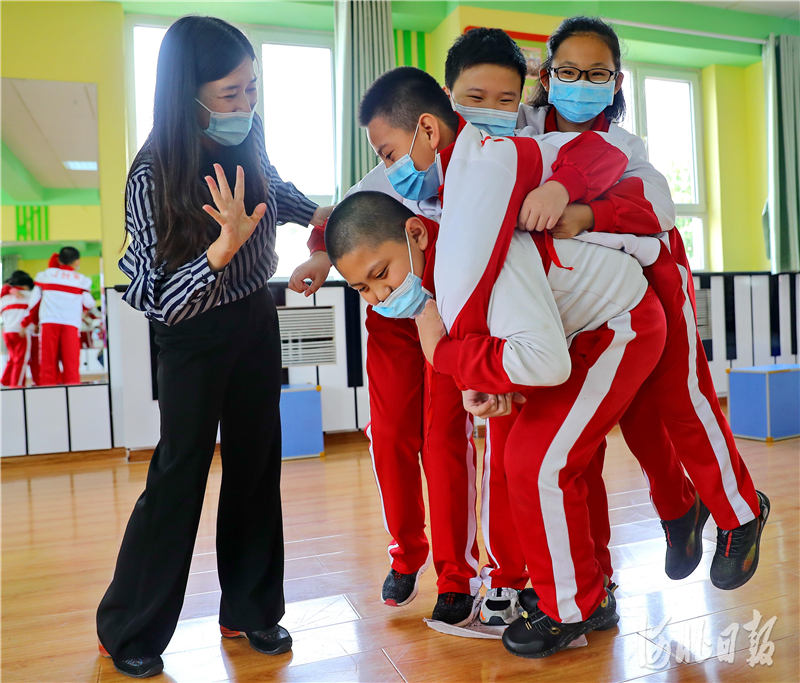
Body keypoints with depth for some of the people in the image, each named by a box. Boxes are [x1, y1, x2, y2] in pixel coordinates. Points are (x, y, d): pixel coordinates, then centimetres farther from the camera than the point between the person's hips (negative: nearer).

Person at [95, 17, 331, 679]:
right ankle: (129, 630, 25)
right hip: (195, 336, -5)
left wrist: (322, 213, 7)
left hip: (257, 322, 6)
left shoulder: (247, 148, -6)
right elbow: (163, 303, -25)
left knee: (257, 463, 11)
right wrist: (225, 243, -38)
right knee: (180, 473, 1)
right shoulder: (154, 176, -22)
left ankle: (250, 610, 29)